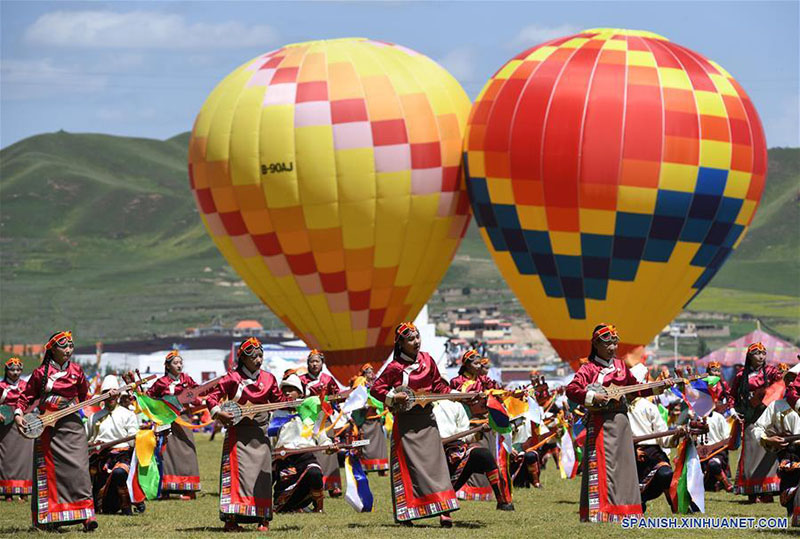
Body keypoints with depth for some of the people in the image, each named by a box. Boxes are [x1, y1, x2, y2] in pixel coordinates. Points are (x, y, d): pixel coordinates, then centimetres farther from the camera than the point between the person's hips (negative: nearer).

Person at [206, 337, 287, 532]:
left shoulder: (268, 379, 8)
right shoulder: (233, 377, -5)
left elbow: (280, 402, 13)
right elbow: (212, 397, -4)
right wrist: (218, 413, -20)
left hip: (260, 434, 4)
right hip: (238, 433, -4)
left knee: (261, 475, 4)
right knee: (238, 474, -9)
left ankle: (262, 518, 11)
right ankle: (231, 519, -11)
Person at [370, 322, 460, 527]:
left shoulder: (427, 360, 5)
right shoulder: (395, 367, -8)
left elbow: (438, 385, 14)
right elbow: (376, 389, -4)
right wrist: (393, 397, -18)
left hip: (426, 419, 3)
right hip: (406, 422, -3)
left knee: (435, 462, -5)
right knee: (408, 466, -1)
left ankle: (444, 512, -9)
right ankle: (405, 514, 7)